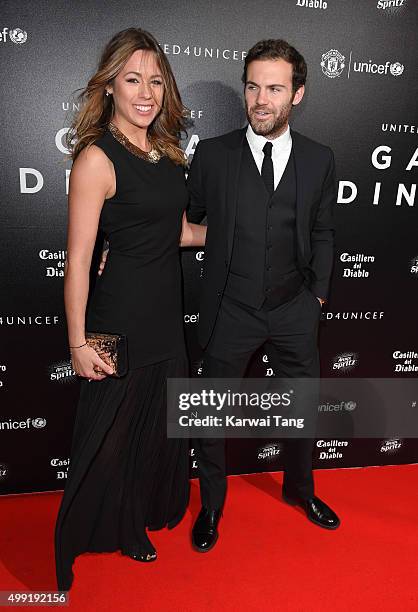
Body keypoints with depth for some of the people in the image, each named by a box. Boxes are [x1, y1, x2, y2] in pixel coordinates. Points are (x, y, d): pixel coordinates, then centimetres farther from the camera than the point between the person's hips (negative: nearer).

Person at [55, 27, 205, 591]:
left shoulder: (166, 152, 7)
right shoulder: (97, 159, -16)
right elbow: (78, 260, -17)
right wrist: (79, 343, -16)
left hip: (166, 314, 8)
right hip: (120, 318, -7)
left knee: (161, 423, 22)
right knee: (112, 432, 11)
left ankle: (147, 515, 49)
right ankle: (105, 530, 38)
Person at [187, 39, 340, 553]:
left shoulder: (319, 160, 1)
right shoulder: (212, 154, -5)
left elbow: (322, 234, 9)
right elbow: (188, 222, 4)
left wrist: (318, 294, 6)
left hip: (295, 311, 2)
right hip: (230, 312, -2)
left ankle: (300, 489, 47)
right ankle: (211, 505, 38)